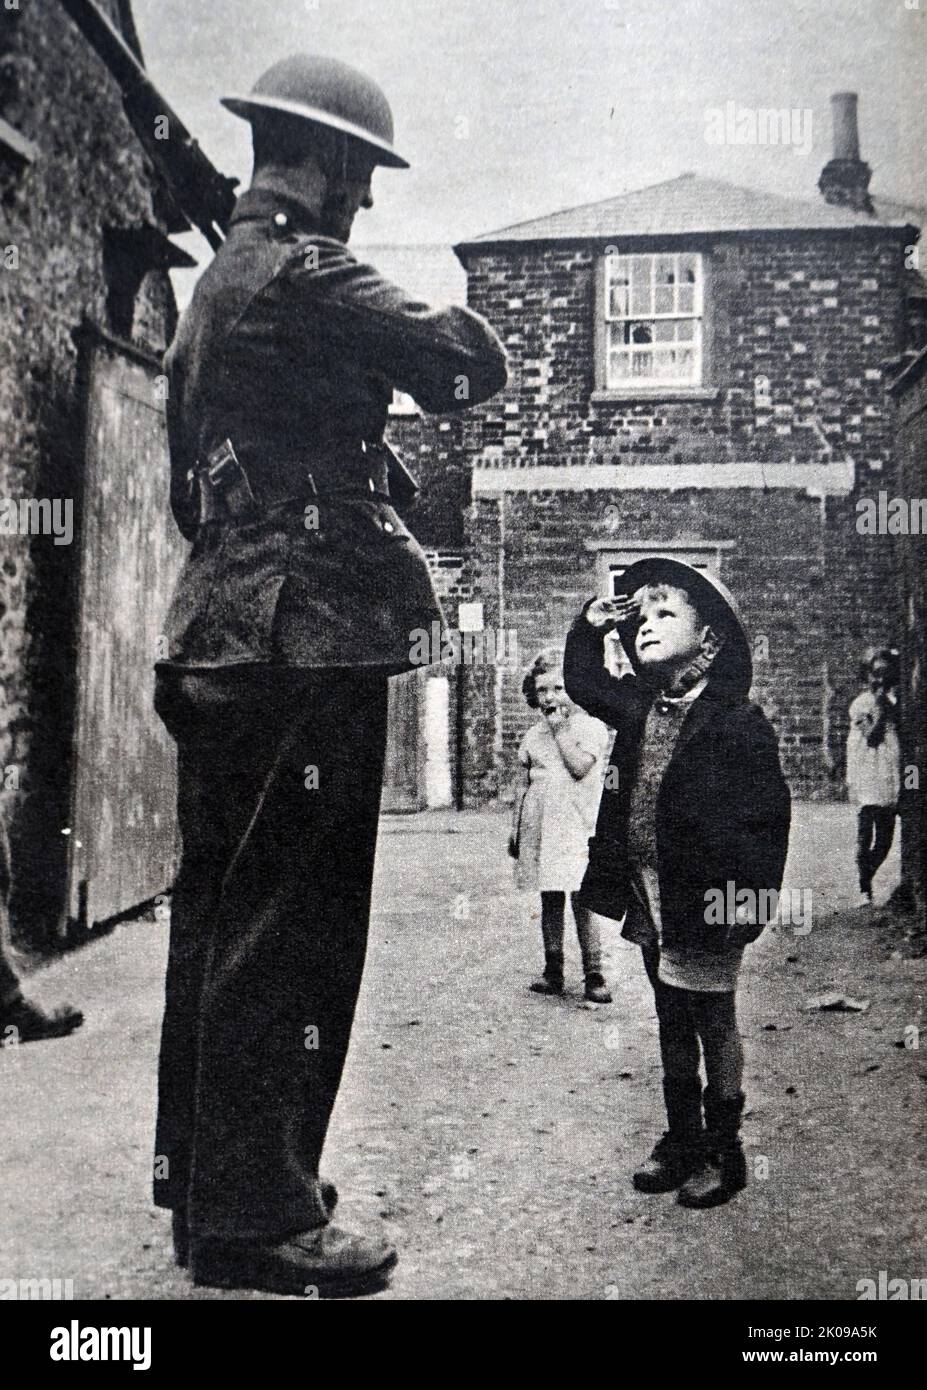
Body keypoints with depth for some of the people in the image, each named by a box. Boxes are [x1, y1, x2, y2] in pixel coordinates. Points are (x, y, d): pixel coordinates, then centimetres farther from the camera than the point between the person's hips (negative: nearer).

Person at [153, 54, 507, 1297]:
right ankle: (257, 1218, 5)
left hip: (219, 634, 10)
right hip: (309, 636, -10)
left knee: (222, 913, 15)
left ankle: (202, 1171, 28)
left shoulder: (216, 284, 23)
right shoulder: (305, 272, -8)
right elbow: (472, 367, -9)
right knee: (291, 929, -5)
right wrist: (441, 320, 13)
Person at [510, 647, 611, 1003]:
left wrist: (561, 730, -7)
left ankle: (594, 975, -2)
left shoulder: (591, 726, 0)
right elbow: (524, 786, 17)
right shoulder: (533, 735, 14)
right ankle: (553, 970, 17)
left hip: (576, 826, -5)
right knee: (550, 900, 9)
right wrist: (515, 828, 14)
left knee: (581, 900, -8)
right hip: (539, 827, 5)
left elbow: (580, 766, -15)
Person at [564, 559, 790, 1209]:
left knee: (714, 1022, 6)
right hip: (649, 897, 7)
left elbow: (767, 815, -15)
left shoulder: (739, 723, -14)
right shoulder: (638, 706, 7)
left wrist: (750, 895, -18)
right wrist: (590, 628, 11)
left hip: (705, 900, -7)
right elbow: (583, 684, 26)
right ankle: (681, 1139, 31)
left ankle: (724, 1152, 21)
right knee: (672, 1022, 17)